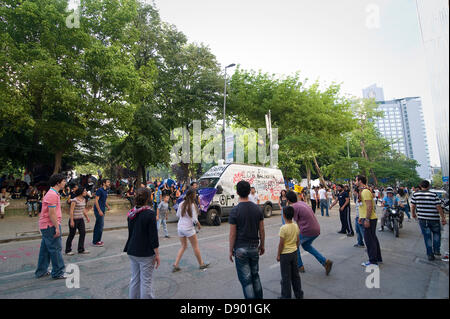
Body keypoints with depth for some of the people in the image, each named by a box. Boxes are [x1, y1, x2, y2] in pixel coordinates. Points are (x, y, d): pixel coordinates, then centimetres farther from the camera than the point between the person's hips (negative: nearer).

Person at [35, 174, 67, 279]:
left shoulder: (53, 193, 15)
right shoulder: (53, 195, -18)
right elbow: (52, 213, -22)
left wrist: (57, 226, 23)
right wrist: (57, 228, -20)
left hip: (46, 226, 11)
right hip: (51, 226, -11)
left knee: (45, 249, 17)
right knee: (56, 249, -3)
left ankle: (41, 271, 28)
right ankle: (58, 273, 5)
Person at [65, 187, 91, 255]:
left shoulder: (84, 199, 7)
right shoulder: (74, 200, -15)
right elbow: (71, 211, -17)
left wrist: (87, 217, 14)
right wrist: (71, 221, -20)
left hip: (81, 219, 7)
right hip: (74, 219, -7)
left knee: (83, 233, 4)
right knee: (72, 234, 5)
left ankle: (81, 249, 13)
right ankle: (68, 250, 22)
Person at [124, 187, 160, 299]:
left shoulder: (131, 213, 2)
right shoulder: (150, 213, -17)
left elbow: (131, 232, 14)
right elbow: (153, 236, -16)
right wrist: (157, 254, -9)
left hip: (132, 252, 7)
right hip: (146, 253, -6)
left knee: (134, 279, 19)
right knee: (146, 281, 4)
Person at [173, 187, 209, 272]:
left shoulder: (181, 204, 1)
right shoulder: (193, 205, -17)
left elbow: (177, 215, 11)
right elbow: (195, 220, -17)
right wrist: (199, 225, 0)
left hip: (180, 227, 6)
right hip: (189, 228, -6)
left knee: (183, 246, 19)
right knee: (195, 247, 10)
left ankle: (176, 265, 14)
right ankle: (201, 264, 24)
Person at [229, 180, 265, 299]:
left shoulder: (235, 210, -15)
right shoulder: (257, 209, -2)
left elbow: (232, 234, -11)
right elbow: (262, 230, 3)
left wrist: (231, 250, 0)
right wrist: (262, 246, 16)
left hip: (240, 249, -4)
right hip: (254, 247, 5)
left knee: (246, 279, 7)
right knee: (255, 275, 22)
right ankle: (259, 297, 33)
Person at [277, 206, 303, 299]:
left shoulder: (283, 228, -23)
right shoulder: (296, 226, -3)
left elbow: (281, 243, -19)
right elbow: (298, 240, 6)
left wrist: (278, 255, -8)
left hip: (285, 254, -7)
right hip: (294, 253, 7)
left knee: (286, 277, 8)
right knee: (295, 274, 20)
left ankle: (286, 296, 20)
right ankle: (299, 294, 33)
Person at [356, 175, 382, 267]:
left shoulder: (365, 191, -17)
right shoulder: (362, 191, 15)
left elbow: (369, 206, -24)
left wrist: (367, 219, -24)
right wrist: (361, 217, 22)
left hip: (369, 219, -10)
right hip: (367, 218, 10)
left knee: (369, 239, -3)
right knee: (373, 238, 17)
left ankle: (373, 261, 6)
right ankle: (378, 258, 29)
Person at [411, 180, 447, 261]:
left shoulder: (416, 194, -4)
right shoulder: (434, 195, -9)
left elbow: (412, 206, 1)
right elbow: (439, 207, -9)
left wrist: (413, 214, 18)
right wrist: (443, 218, 1)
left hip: (422, 219, 1)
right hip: (434, 219, -1)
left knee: (427, 236, 10)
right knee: (436, 233, 24)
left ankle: (430, 254, 13)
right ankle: (436, 250, 19)